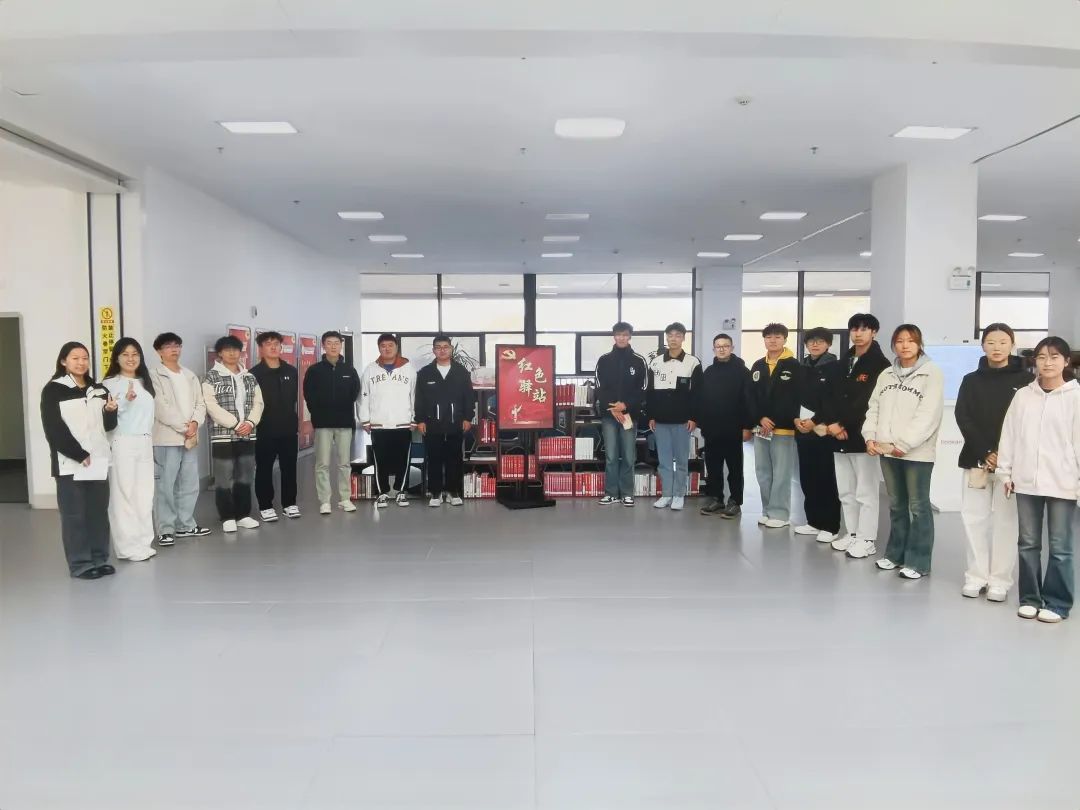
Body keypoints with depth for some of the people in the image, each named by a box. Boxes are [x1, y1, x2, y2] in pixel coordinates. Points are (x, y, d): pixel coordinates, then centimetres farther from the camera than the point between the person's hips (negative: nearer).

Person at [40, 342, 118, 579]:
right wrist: (79, 455, -14)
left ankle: (99, 559, 18)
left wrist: (111, 411, -5)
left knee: (99, 512, 9)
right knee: (75, 514, -1)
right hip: (70, 463, -5)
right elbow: (54, 430, -10)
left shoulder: (99, 390, 14)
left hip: (98, 460, 5)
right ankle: (80, 564, 5)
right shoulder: (53, 390, -3)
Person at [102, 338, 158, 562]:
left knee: (145, 494, 8)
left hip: (145, 443, 6)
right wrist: (125, 401, -29)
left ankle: (143, 542, 15)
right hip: (122, 443, -6)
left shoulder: (145, 382, 15)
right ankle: (129, 546, 1)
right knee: (124, 495, -4)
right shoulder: (110, 384, -5)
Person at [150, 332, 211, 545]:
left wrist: (195, 423, -8)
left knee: (189, 484, 11)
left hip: (190, 437, 6)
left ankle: (185, 525, 21)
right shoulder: (154, 376, -3)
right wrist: (183, 427, -13)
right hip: (167, 438, -6)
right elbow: (160, 407, -12)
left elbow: (200, 403, 10)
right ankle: (166, 529, 3)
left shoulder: (190, 376, 16)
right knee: (165, 485, -3)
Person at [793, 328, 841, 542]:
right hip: (802, 429, 5)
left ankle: (831, 526, 3)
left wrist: (815, 422, -15)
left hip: (823, 430, -5)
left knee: (826, 479, -4)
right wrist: (796, 419, -5)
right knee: (807, 478, 8)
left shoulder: (834, 367, -3)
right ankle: (814, 521, 19)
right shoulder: (801, 367, 12)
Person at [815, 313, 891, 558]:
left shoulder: (880, 365, -6)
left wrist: (842, 424, -14)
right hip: (840, 437, 7)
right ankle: (852, 533, 24)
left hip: (864, 437, -7)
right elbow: (828, 397, 8)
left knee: (866, 492, -1)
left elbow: (867, 403, -14)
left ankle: (867, 539, 7)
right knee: (845, 492, 13)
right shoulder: (840, 365, 15)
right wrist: (831, 423, -8)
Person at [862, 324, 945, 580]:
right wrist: (870, 437, -5)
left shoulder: (932, 374, -5)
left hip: (916, 452, -5)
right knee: (896, 504, 15)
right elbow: (873, 408, 10)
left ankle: (918, 561, 7)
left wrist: (903, 444, -18)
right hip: (887, 450, 6)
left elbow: (928, 415, -14)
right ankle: (895, 554, 26)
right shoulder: (886, 374, 13)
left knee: (918, 506, 0)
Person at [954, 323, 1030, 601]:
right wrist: (984, 453, -11)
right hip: (976, 458, 2)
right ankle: (976, 575, 12)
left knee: (1006, 520, 0)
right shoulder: (971, 380, 8)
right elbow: (963, 418, 0)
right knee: (974, 517, 3)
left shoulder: (1025, 380, 2)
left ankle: (1000, 580, 8)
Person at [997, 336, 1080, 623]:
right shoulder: (1023, 395, 6)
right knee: (1028, 543, 11)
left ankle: (1057, 602, 16)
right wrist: (1006, 472, 6)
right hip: (1026, 482, 3)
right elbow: (1009, 435, 8)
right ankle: (1029, 598, 22)